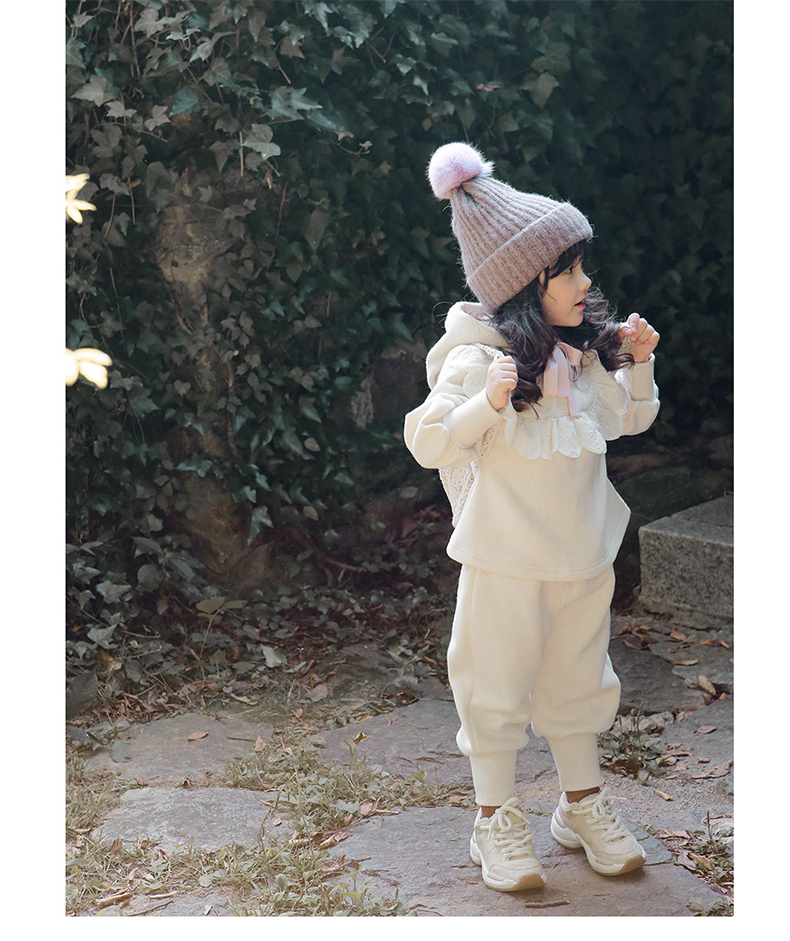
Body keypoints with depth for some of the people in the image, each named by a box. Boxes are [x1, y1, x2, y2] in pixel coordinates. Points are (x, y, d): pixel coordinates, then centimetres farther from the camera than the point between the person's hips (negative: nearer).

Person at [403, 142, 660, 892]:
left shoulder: (586, 350, 3)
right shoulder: (476, 359, -17)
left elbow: (630, 420, 17)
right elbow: (428, 443, -21)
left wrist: (638, 366, 1)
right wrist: (488, 402, -35)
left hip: (584, 552, 6)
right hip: (507, 556, -6)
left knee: (578, 678, 18)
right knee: (498, 683, 7)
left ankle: (583, 804, 35)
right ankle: (497, 821, 22)